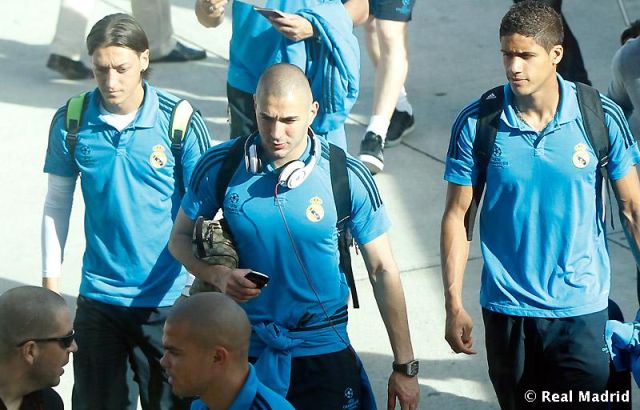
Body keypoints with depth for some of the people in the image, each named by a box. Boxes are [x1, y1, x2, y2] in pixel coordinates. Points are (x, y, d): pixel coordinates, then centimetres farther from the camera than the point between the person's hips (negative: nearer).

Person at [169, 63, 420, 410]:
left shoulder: (349, 178, -11)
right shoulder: (219, 166, -8)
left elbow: (382, 271, -5)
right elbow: (181, 237, 5)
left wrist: (405, 367, -4)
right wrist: (218, 275, -17)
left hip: (323, 351, -1)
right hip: (244, 347, 1)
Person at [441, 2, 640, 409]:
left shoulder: (601, 117, -8)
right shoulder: (476, 123, -7)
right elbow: (458, 216, -1)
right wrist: (454, 306, -4)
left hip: (581, 307, -1)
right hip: (506, 309, 1)